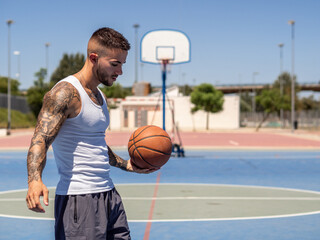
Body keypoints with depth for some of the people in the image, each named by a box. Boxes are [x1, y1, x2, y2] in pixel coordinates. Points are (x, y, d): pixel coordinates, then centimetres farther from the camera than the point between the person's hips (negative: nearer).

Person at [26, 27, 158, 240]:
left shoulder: (99, 95, 16)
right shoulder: (65, 92, -13)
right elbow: (40, 140, -24)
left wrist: (128, 165, 24)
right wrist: (35, 180, -39)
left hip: (109, 194, 9)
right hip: (79, 198, -9)